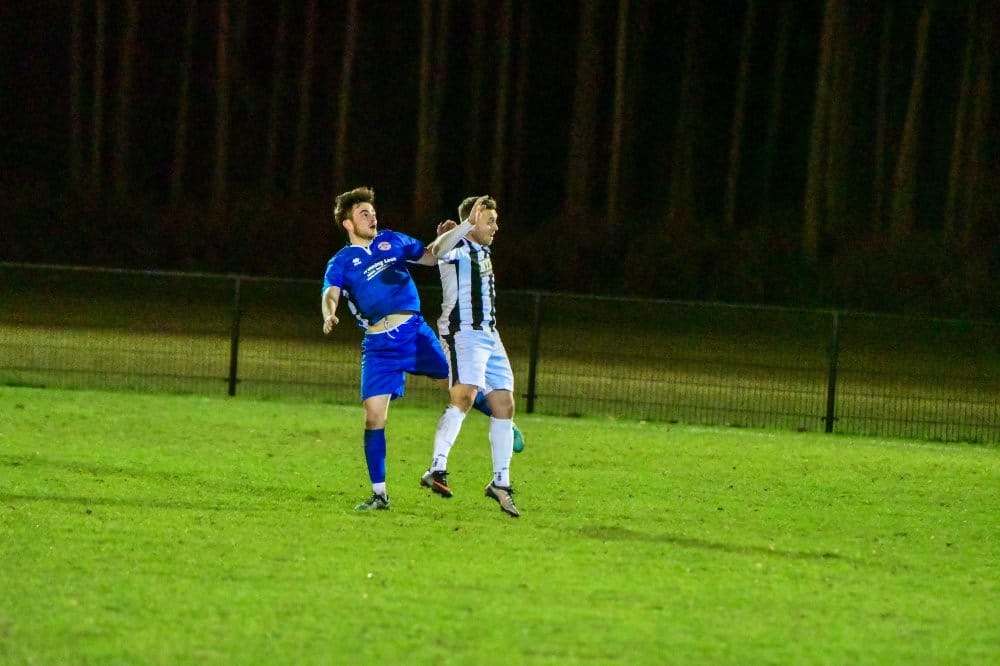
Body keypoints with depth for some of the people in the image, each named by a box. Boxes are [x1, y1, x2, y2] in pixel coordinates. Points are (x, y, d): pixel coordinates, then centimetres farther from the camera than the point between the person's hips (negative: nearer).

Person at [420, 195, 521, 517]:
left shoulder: (484, 252, 22)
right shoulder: (457, 249, -6)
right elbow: (439, 251, -32)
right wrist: (469, 224, -37)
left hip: (489, 335, 9)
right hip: (463, 333, -9)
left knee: (504, 405, 6)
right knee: (464, 396, -26)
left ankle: (500, 482, 15)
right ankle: (437, 469, -33)